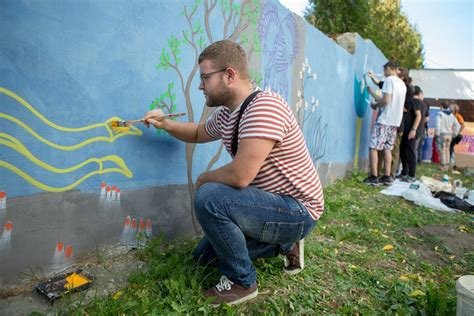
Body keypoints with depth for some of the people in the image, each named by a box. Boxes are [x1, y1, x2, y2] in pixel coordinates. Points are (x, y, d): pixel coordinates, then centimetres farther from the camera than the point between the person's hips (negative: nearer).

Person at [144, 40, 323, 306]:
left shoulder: (264, 107, -28)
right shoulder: (224, 114, 2)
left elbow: (239, 176, -35)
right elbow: (198, 134, 24)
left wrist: (204, 180, -13)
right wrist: (165, 124, 5)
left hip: (297, 211, -9)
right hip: (270, 204, 9)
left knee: (209, 198, -29)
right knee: (206, 256, 18)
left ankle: (242, 282, -7)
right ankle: (284, 244, 22)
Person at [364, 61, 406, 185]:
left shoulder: (389, 80, -8)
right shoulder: (402, 84, 17)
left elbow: (386, 100, -18)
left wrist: (376, 105, 1)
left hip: (384, 120, -8)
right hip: (395, 121, 8)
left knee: (373, 147, -6)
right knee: (387, 148, 12)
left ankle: (373, 177, -8)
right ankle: (387, 177, 11)